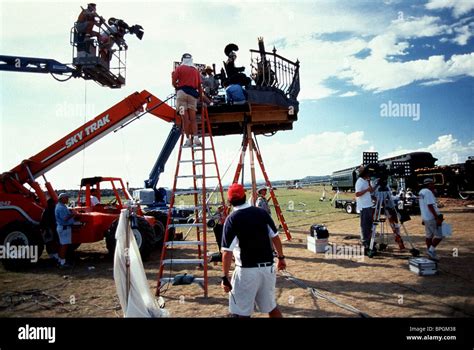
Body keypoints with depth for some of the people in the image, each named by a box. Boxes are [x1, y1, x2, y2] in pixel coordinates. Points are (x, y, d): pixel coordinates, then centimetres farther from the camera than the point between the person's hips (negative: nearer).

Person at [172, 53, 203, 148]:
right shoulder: (195, 70, 15)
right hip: (193, 94, 3)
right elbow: (199, 85, 10)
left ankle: (189, 140, -7)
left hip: (182, 92, -3)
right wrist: (201, 96, 17)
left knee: (185, 118, -4)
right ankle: (196, 138, -7)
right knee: (193, 118, 4)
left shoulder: (179, 68, 6)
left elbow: (173, 82, 0)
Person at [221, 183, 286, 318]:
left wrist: (225, 277, -8)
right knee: (271, 306, 22)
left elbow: (227, 252, -14)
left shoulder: (232, 219, -10)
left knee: (241, 312, 6)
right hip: (268, 267, 5)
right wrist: (281, 257, 22)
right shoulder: (262, 212, 2)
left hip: (247, 270, -5)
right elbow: (275, 237, 9)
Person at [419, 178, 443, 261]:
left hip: (426, 218, 10)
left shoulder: (421, 192, 15)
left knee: (429, 236, 11)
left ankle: (430, 254, 16)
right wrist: (437, 218, -20)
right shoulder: (428, 192, -15)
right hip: (432, 218, -10)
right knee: (439, 235, -4)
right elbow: (430, 206, -21)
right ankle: (431, 250, -3)